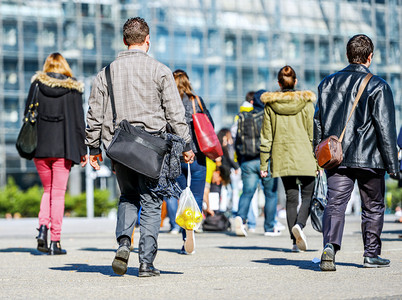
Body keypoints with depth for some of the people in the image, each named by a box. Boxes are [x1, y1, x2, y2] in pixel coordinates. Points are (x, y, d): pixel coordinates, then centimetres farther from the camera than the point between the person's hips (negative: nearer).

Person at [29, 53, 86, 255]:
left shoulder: (37, 84, 4)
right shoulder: (73, 88, 1)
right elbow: (78, 121, -1)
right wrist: (82, 150, 4)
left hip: (40, 146, 2)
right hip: (63, 147, -2)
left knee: (48, 189, 17)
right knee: (58, 193, 3)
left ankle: (43, 228, -5)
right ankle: (55, 241, 1)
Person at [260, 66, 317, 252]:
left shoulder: (270, 104, 3)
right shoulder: (305, 102, -2)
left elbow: (266, 137, 3)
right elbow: (312, 133, -2)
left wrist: (263, 164, 7)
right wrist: (318, 160, 3)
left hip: (282, 157, 2)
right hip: (304, 156, -2)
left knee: (291, 197, 9)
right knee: (308, 194, 7)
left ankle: (295, 241, 5)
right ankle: (299, 225, -20)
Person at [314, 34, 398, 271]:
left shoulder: (328, 83, 9)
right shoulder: (377, 86, -6)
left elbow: (318, 122, 13)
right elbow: (385, 127, -9)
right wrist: (392, 163, -6)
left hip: (336, 159, 3)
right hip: (369, 158, -3)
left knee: (335, 204, -3)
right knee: (373, 207, 12)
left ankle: (330, 245, -26)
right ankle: (372, 254, 18)